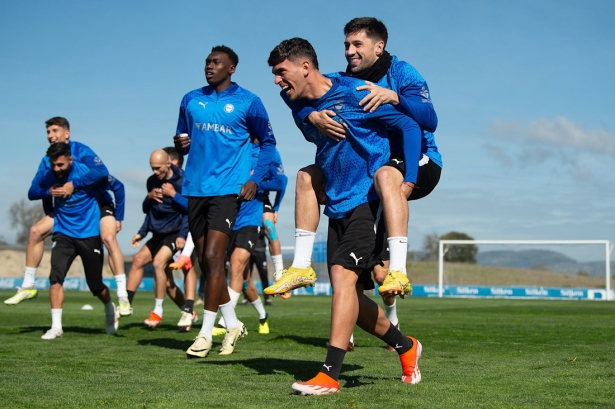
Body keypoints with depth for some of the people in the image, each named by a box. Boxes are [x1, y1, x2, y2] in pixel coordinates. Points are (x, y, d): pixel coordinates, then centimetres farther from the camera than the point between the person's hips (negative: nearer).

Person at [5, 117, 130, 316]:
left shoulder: (81, 151, -20)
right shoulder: (47, 161, -2)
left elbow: (100, 171, -39)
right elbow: (33, 192, -7)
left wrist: (74, 184, -43)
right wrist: (50, 191, -27)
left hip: (98, 204, -6)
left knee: (109, 238, -30)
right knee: (36, 231, -7)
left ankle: (123, 297, -28)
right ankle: (28, 286, 6)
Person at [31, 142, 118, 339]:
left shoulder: (86, 172, -16)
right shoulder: (48, 177, -6)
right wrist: (49, 192, -5)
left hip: (90, 234, -2)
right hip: (63, 233, 2)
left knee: (95, 285, 7)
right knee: (56, 276, -18)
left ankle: (110, 311, 40)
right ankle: (56, 326, -13)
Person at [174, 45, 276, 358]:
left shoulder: (248, 102, 1)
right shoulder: (191, 100, 12)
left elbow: (267, 143, 8)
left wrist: (255, 179, -4)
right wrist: (180, 144, -4)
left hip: (227, 189, -5)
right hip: (195, 188, 5)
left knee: (212, 257, -14)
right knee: (206, 262, 8)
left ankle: (206, 333, -8)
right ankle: (232, 325, 23)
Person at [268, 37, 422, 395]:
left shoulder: (353, 93, -12)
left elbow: (410, 127, -11)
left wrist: (407, 182, -17)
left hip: (367, 201, -8)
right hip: (337, 206, 8)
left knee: (343, 276, -20)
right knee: (350, 295, 8)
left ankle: (330, 376, -22)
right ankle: (406, 347, 28)